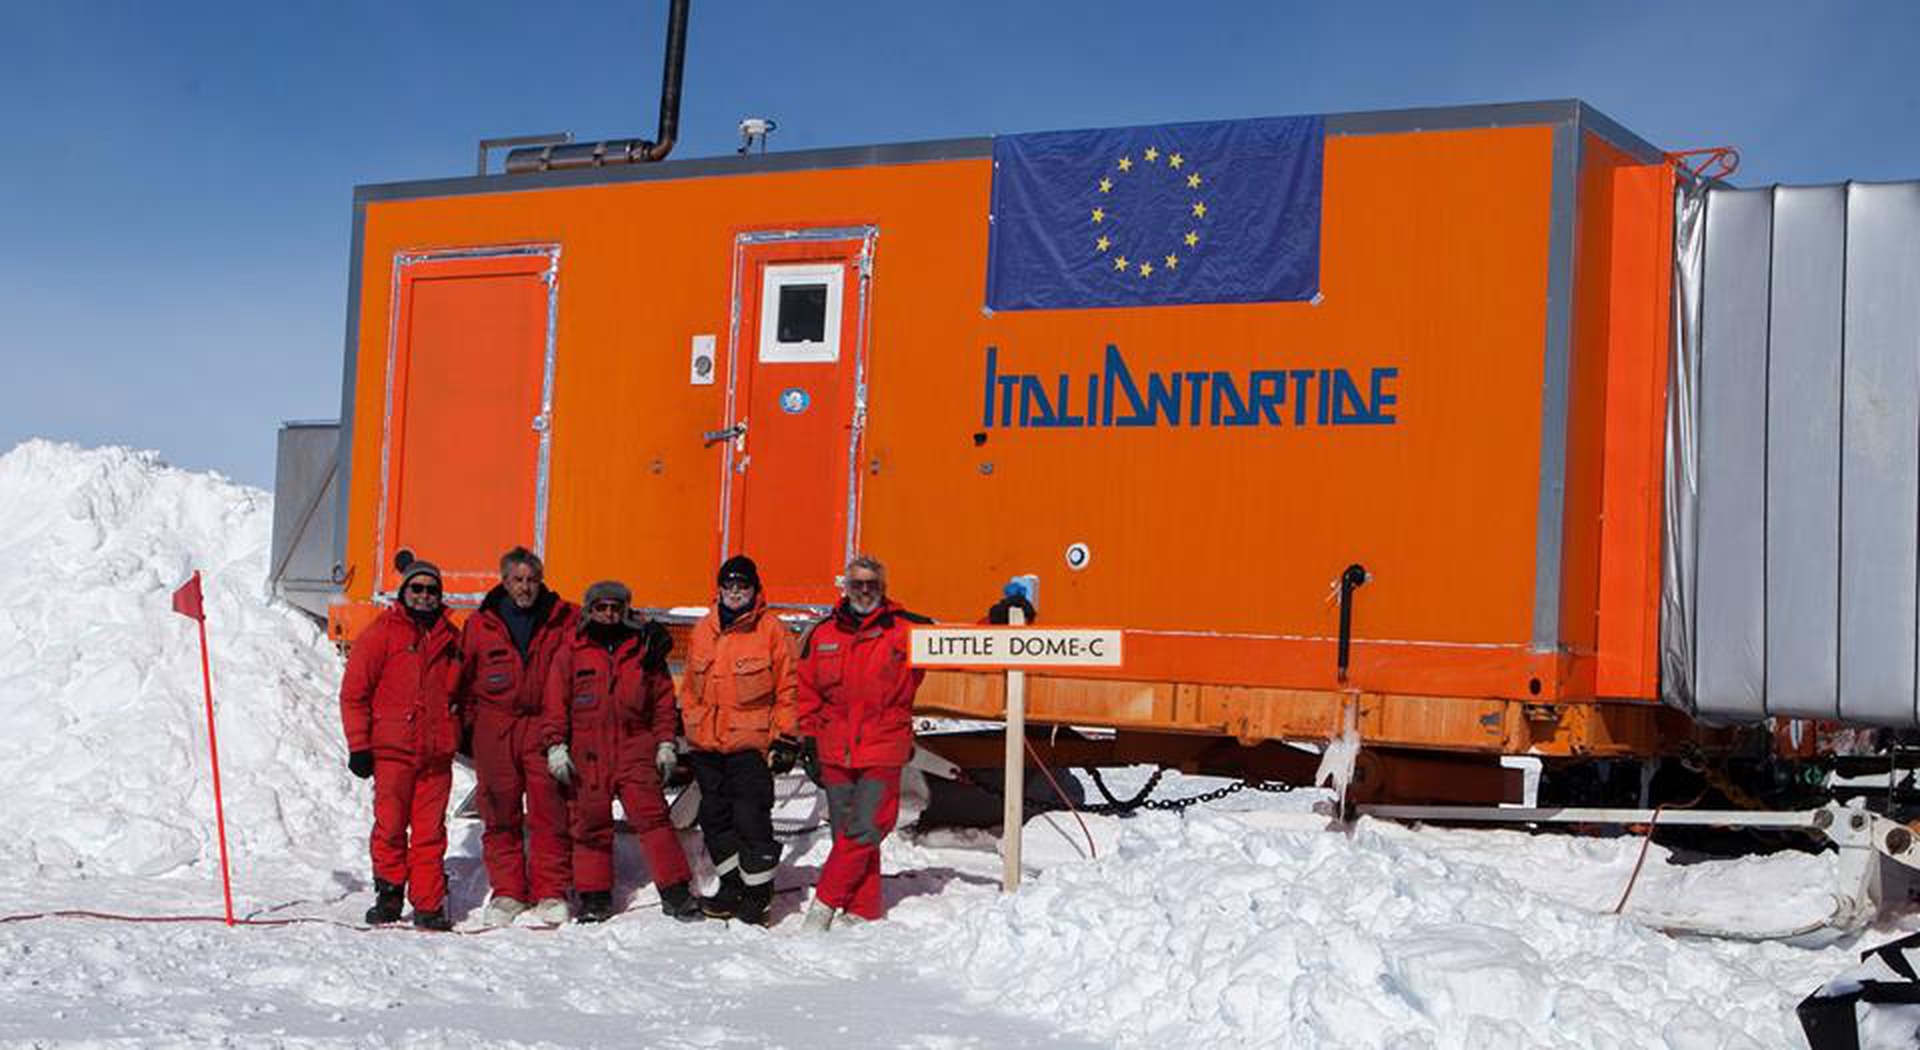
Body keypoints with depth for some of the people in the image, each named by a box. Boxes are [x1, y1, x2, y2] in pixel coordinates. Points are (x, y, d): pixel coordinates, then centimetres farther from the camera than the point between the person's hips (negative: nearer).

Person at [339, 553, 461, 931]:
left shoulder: (450, 638, 14)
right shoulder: (381, 634, 2)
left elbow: (458, 690, 26)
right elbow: (354, 692, 1)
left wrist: (459, 733, 18)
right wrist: (358, 745, -4)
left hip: (437, 751, 3)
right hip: (392, 748, -3)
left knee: (430, 831, 2)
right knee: (390, 827, -4)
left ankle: (429, 905, 6)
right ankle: (389, 895, 10)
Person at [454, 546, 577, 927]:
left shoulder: (564, 620, 4)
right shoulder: (480, 624, 6)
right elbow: (464, 677, 14)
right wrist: (467, 724, 10)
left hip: (545, 727, -1)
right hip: (495, 730, 1)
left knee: (549, 813, -4)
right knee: (500, 813, 4)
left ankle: (551, 893, 2)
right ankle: (507, 892, 13)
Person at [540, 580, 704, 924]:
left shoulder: (643, 649, 9)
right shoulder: (572, 652, 7)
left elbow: (663, 699, 13)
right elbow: (554, 703, 7)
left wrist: (665, 742, 6)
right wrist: (556, 745, -2)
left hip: (636, 748, 0)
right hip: (587, 754, 1)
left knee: (652, 815, -9)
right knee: (591, 824, 4)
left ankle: (675, 892, -7)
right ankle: (594, 896, 16)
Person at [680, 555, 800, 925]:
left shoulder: (772, 631, -3)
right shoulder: (702, 631, 11)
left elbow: (787, 689, -2)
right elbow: (690, 687, 19)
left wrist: (785, 739, -6)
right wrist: (688, 732, 16)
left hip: (751, 743, -5)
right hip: (705, 743, 5)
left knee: (751, 818, -6)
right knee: (715, 817, 10)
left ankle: (758, 891, 5)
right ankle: (732, 885, 23)